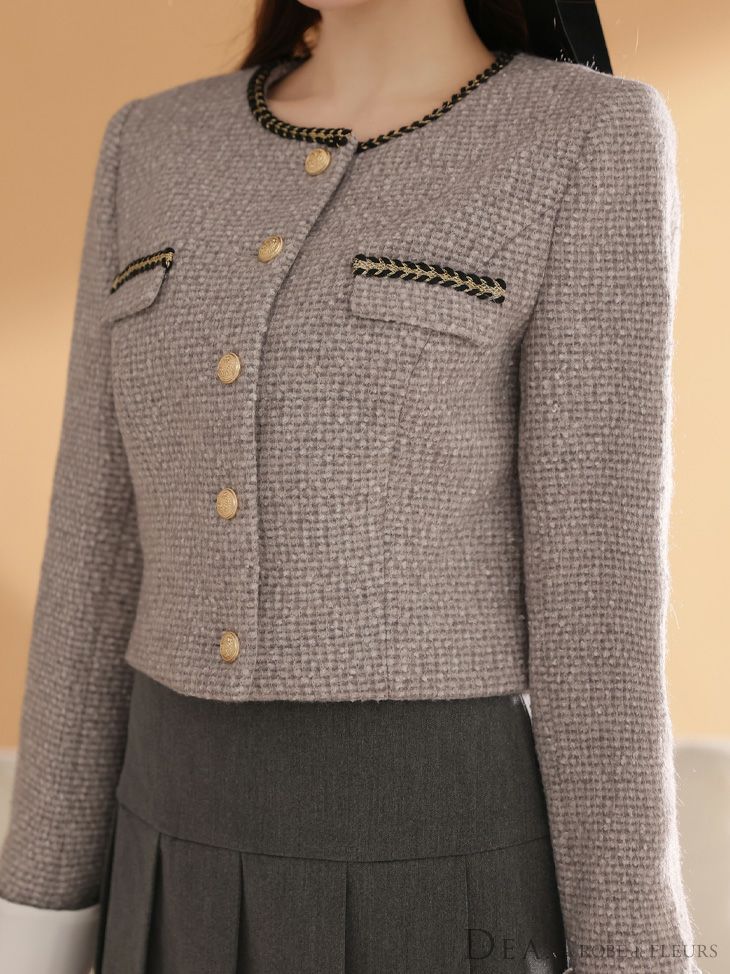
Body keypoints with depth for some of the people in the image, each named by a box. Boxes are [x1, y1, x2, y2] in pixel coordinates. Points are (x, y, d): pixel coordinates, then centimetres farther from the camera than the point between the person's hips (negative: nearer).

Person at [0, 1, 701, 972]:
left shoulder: (589, 144, -5)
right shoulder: (166, 149, 8)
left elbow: (599, 565, -10)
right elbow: (110, 539, 7)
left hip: (450, 886, -4)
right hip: (202, 882, 5)